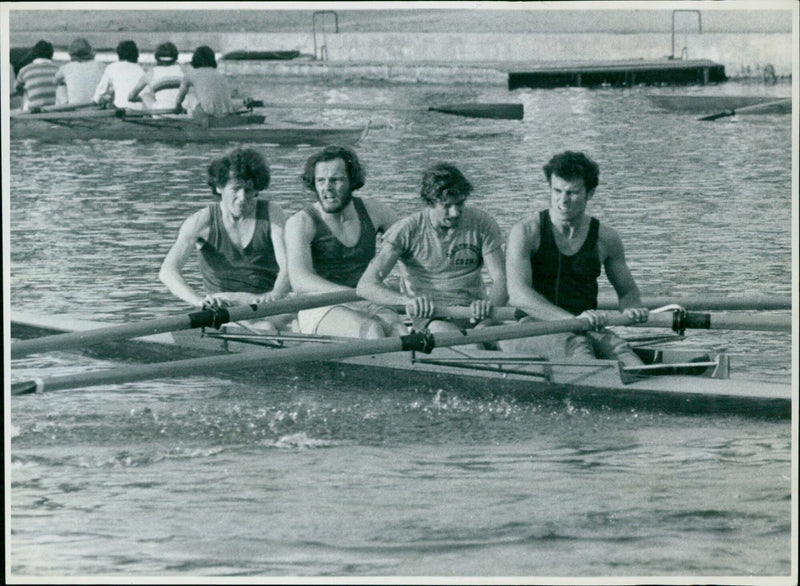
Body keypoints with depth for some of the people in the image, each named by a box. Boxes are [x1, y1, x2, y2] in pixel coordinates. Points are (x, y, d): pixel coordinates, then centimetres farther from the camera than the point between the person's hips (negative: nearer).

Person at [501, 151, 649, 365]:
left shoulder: (606, 238, 9)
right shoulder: (526, 232, -3)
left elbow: (627, 290, 23)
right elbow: (518, 294, -16)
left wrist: (632, 309, -4)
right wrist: (573, 319, -28)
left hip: (585, 330, 3)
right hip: (530, 329, -3)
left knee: (616, 347, -32)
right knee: (575, 344, -37)